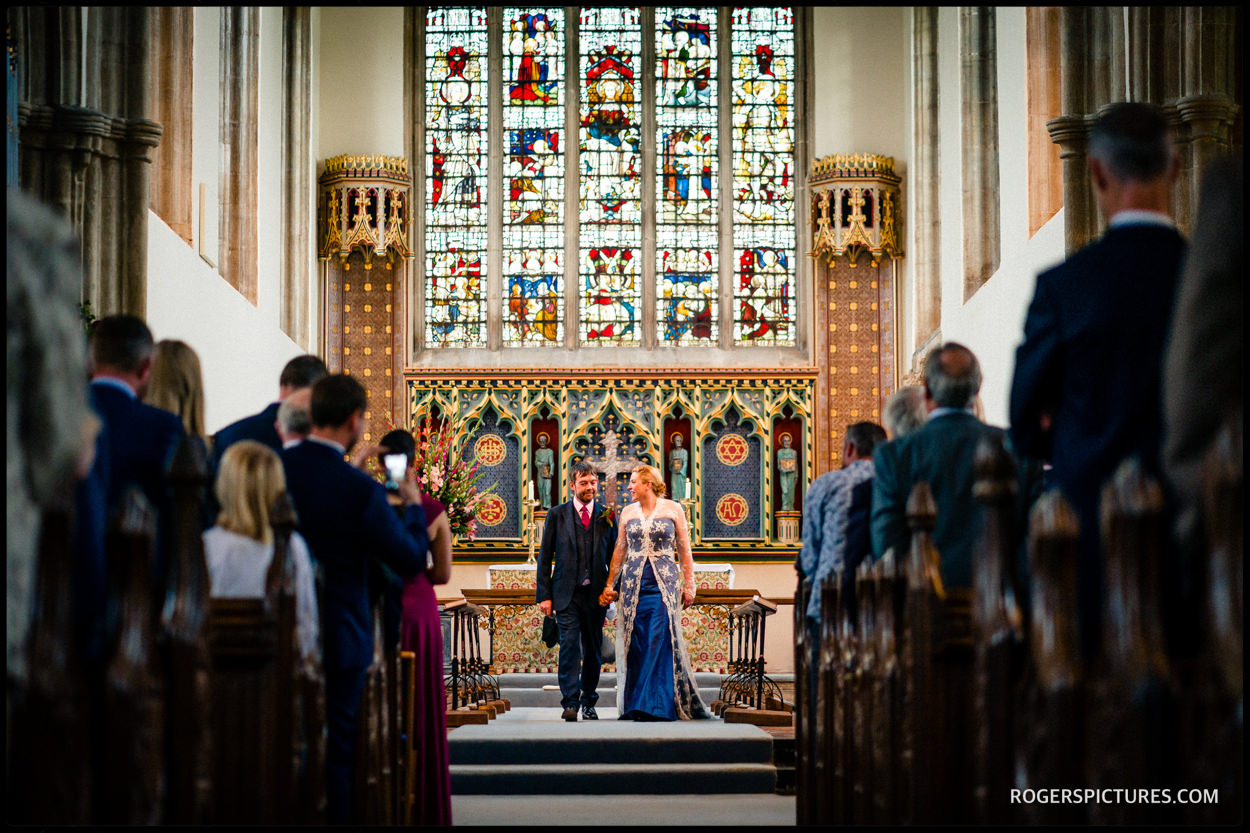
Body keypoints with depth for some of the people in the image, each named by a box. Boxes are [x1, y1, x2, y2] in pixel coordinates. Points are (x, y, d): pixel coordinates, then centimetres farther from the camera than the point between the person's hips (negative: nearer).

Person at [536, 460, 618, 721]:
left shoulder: (607, 516, 9)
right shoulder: (557, 515, 5)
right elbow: (545, 557, 5)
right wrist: (544, 595, -1)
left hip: (596, 593, 2)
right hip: (566, 594, -2)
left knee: (593, 650, 7)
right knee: (569, 645, -13)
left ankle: (588, 703, 18)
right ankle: (570, 702, -15)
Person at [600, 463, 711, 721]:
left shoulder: (673, 509, 3)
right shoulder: (628, 512, 11)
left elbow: (684, 550, 5)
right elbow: (619, 551, 16)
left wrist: (689, 585, 1)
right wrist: (609, 586, 12)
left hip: (664, 584, -3)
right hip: (634, 584, 3)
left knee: (659, 643, -12)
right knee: (637, 647, 0)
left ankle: (657, 705, -11)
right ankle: (636, 707, 6)